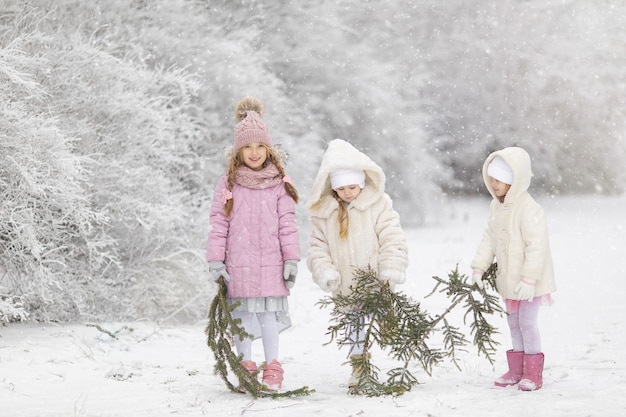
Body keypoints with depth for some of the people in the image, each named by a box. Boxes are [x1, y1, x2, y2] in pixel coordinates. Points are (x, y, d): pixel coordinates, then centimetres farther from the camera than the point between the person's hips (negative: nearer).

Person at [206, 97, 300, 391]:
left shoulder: (279, 184, 5)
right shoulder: (228, 184, 4)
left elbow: (287, 223, 5)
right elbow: (218, 223, 3)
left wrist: (291, 259, 2)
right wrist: (215, 261, -2)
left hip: (271, 262, 0)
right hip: (238, 262, 0)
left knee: (268, 312, -1)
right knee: (242, 312, 4)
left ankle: (272, 367, 11)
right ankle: (245, 365, 16)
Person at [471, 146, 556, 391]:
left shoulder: (529, 210, -23)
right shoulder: (497, 206, 4)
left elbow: (537, 247, -26)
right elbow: (489, 239, 10)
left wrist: (529, 280, -29)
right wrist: (479, 268, 4)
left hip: (530, 281, -9)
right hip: (508, 279, 9)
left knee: (527, 322, -5)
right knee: (513, 322, 14)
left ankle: (533, 373, 4)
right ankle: (516, 370, 24)